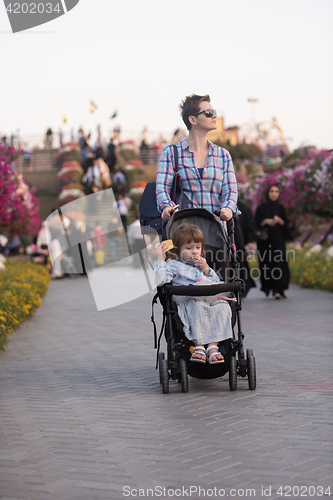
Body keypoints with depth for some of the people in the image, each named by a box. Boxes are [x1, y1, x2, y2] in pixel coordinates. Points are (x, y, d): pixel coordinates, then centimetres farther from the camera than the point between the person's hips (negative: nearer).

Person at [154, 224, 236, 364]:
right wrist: (160, 260, -10)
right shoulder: (174, 265, 10)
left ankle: (213, 346, -29)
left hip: (212, 300, 5)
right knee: (198, 306, -38)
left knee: (223, 307, -26)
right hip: (189, 302, -5)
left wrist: (206, 269, 9)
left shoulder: (201, 264, 28)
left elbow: (217, 282, 24)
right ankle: (199, 345, -30)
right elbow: (160, 281, -7)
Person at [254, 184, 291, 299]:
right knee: (266, 263, -1)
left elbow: (286, 224, 9)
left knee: (278, 263, -12)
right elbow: (256, 223, 2)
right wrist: (266, 221, -15)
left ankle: (278, 290, -18)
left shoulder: (280, 208, 10)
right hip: (265, 240, 0)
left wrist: (279, 220, -11)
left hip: (278, 239, 0)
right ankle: (267, 287, 17)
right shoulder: (261, 208, 7)